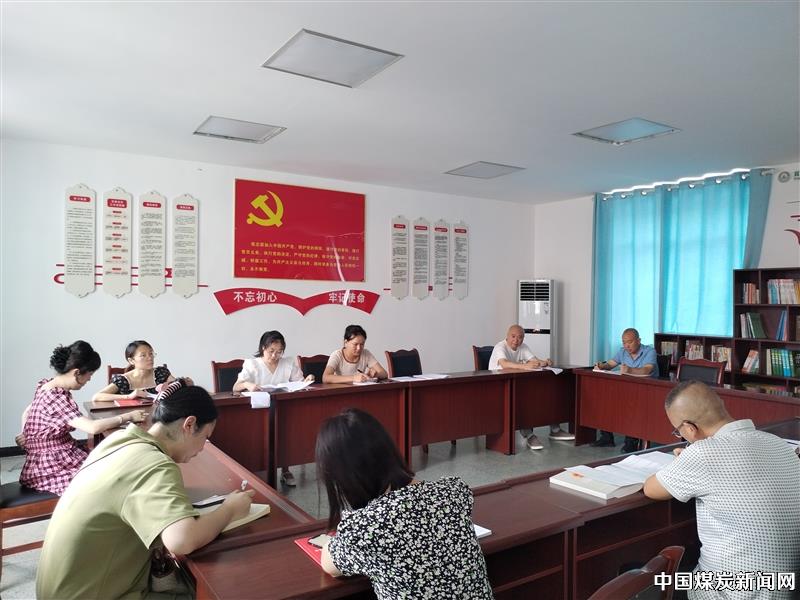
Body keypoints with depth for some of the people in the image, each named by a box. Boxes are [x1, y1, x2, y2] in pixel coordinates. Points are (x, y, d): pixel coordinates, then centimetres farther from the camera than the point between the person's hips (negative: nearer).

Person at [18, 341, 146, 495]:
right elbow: (93, 427, -34)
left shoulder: (47, 385, 3)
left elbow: (27, 413, 20)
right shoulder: (57, 398, -26)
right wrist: (128, 416, -24)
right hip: (52, 468, -9)